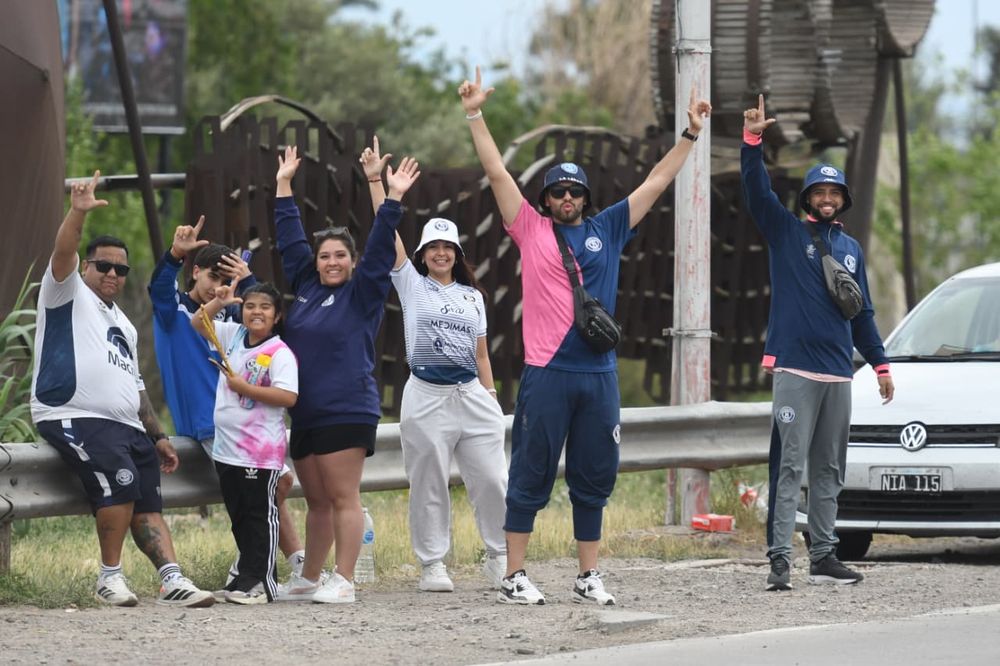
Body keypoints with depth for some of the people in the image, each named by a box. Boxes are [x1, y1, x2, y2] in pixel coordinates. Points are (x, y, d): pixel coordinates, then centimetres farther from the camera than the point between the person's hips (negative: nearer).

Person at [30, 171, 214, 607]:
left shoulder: (123, 325, 29)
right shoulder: (67, 294, 7)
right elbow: (62, 253, -14)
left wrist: (157, 436, 23)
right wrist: (78, 212, -30)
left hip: (126, 425, 8)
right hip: (74, 419, -8)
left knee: (148, 504, -4)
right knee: (119, 481, -26)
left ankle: (172, 581, -12)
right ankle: (110, 576, -17)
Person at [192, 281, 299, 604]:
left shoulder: (280, 353, -12)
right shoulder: (233, 336, 10)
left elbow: (288, 397, -21)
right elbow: (198, 323, 17)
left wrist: (245, 388, -19)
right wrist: (219, 302, -1)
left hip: (261, 453, -8)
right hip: (227, 449, 8)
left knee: (260, 515, -3)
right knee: (239, 516, 13)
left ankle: (259, 582, -2)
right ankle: (249, 576, 22)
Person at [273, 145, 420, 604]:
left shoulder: (362, 294, 0)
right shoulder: (306, 287, 14)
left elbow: (381, 249, -8)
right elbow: (291, 240, 21)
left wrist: (393, 200, -14)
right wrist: (283, 187, 24)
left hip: (347, 413, -6)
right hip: (302, 413, 6)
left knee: (343, 498, -7)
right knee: (316, 502, 12)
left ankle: (344, 581, -6)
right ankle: (309, 580, 17)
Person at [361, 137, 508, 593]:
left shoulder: (473, 296, 15)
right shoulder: (411, 284, 6)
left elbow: (481, 352, 16)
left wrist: (491, 399, 11)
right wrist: (374, 180, -9)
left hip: (471, 395, 3)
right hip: (426, 397, -2)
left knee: (492, 479, -2)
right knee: (428, 484, 1)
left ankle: (501, 556, 10)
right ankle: (432, 564, 8)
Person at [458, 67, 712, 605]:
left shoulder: (607, 229, 12)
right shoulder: (531, 230, 5)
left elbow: (655, 183, 16)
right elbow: (497, 172, 1)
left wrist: (690, 134, 15)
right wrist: (474, 116, -4)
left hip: (600, 374, 4)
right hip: (546, 373, -4)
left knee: (594, 479, 8)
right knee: (531, 477, -1)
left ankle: (588, 577, 15)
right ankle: (513, 578, 2)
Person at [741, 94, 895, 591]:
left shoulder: (851, 248, 17)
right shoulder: (786, 232, 4)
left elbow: (862, 313, 22)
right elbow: (756, 190, -11)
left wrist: (879, 364, 19)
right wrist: (753, 141, -25)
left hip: (839, 374, 5)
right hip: (795, 370, -5)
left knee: (829, 470, 9)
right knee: (789, 466, -9)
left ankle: (823, 555, 15)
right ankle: (779, 557, -11)